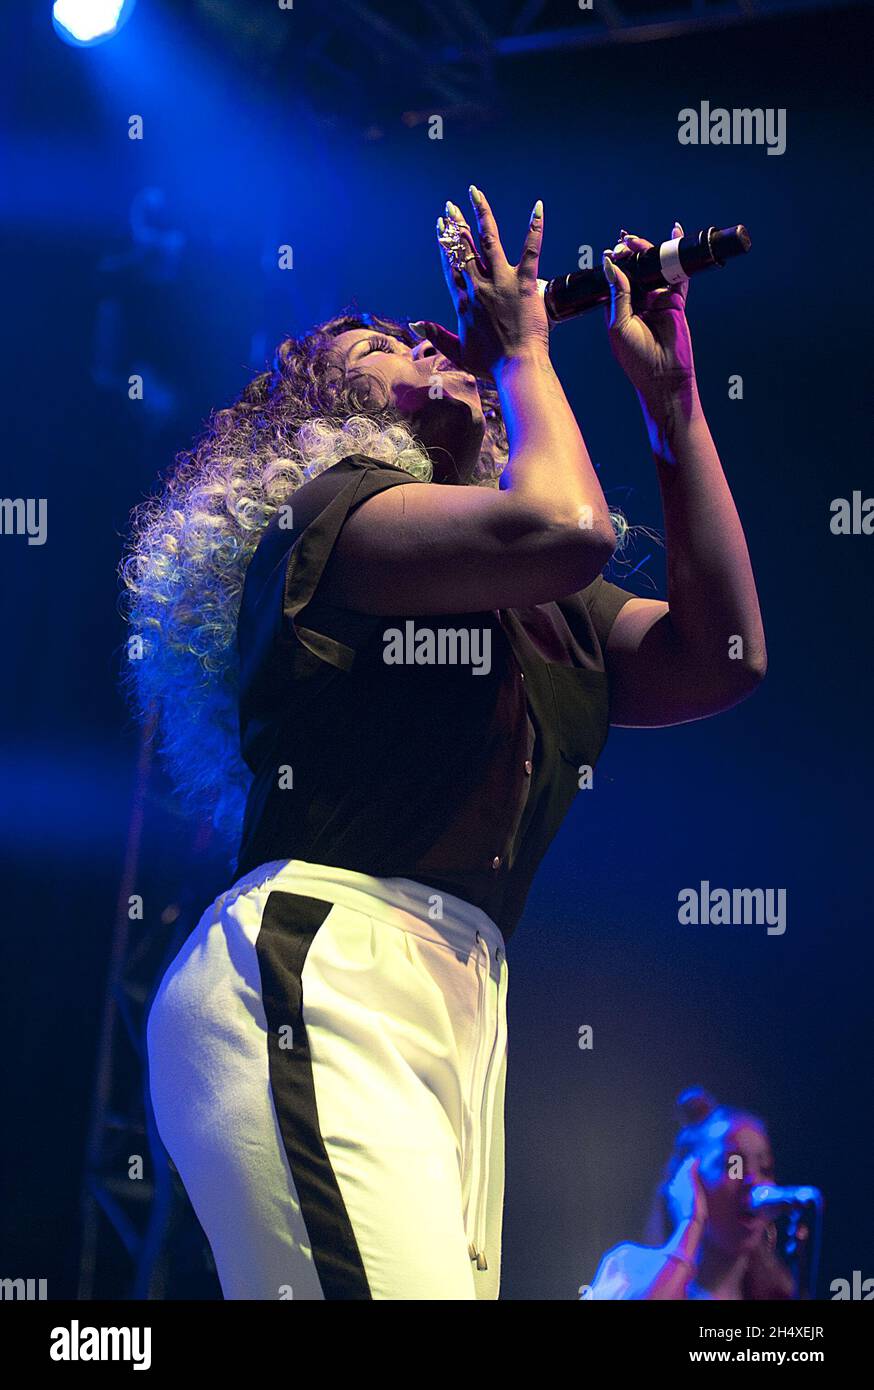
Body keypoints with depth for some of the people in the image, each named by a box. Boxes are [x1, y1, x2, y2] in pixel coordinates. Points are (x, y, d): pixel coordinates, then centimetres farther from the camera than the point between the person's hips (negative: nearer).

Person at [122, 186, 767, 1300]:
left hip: (461, 1006, 8)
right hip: (318, 971, -8)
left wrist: (669, 390, 20)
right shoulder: (328, 509, 5)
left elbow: (720, 658, 14)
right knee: (400, 1286, -26)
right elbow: (567, 525, -11)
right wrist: (522, 344, 8)